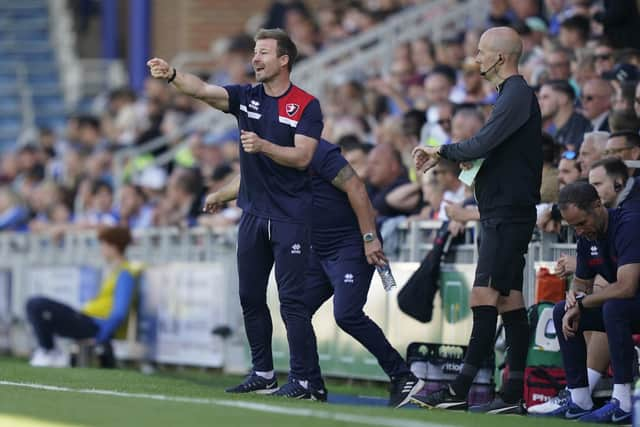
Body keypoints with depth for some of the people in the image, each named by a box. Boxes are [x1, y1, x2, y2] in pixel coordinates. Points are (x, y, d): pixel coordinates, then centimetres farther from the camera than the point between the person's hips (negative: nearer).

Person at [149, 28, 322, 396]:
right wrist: (172, 75, -27)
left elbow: (302, 157, -15)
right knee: (250, 297, 10)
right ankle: (263, 373, 20)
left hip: (290, 217, -6)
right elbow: (203, 90, -9)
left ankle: (301, 378, -3)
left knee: (292, 300, -7)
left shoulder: (306, 105, -6)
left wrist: (263, 146, -28)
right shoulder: (246, 97, 7)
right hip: (253, 214, 6)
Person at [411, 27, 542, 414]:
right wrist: (444, 157, 11)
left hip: (507, 214, -10)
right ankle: (513, 395, 7)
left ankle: (459, 392, -14)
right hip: (504, 212, 10)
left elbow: (483, 144, -20)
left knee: (485, 299, -11)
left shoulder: (517, 95, -13)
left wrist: (442, 152, -6)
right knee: (509, 301, 8)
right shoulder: (515, 93, 19)